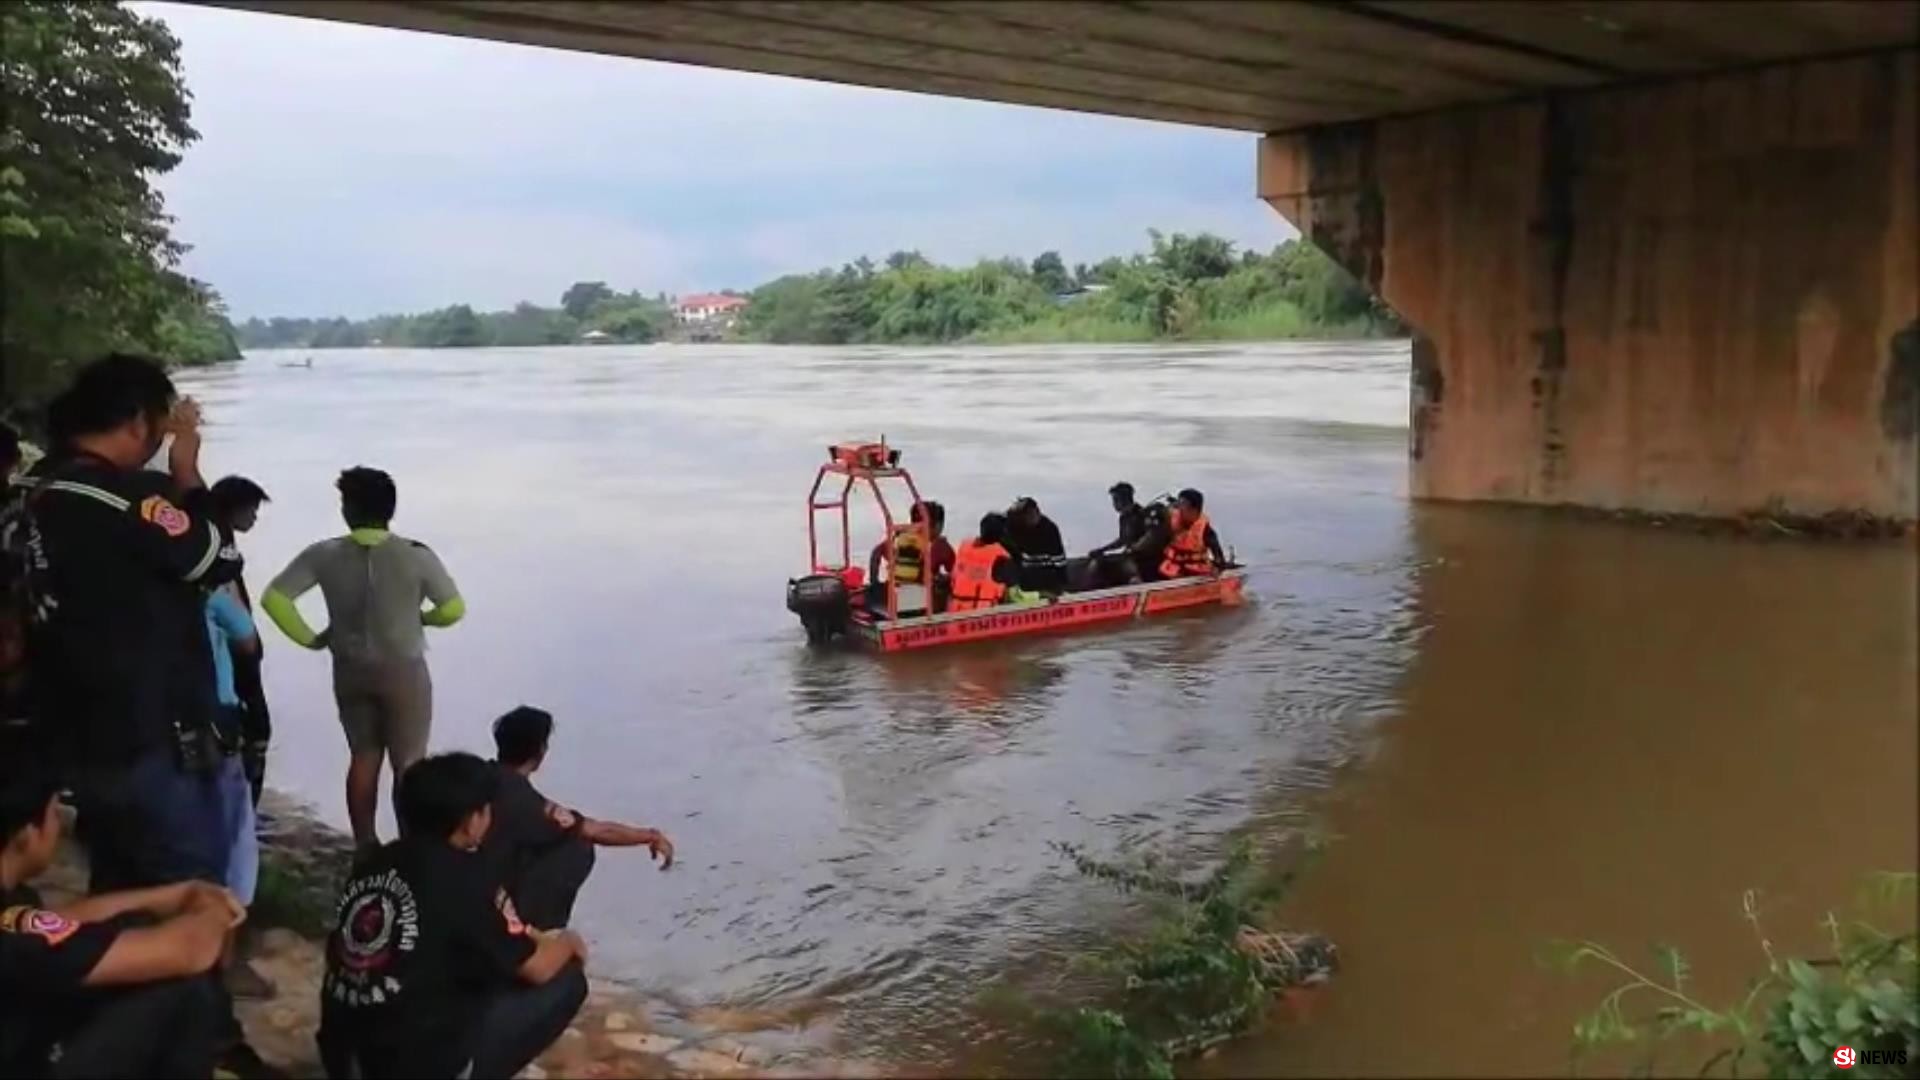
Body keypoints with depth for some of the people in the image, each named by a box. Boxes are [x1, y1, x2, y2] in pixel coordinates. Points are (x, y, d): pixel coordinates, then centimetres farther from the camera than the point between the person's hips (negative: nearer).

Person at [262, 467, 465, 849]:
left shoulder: (324, 555, -8)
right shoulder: (416, 556, -14)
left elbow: (274, 597, -8)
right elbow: (453, 609, -9)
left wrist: (310, 639, 1)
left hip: (350, 671, 3)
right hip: (403, 672, -3)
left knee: (364, 756, 17)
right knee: (408, 764, 6)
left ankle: (365, 846, 24)